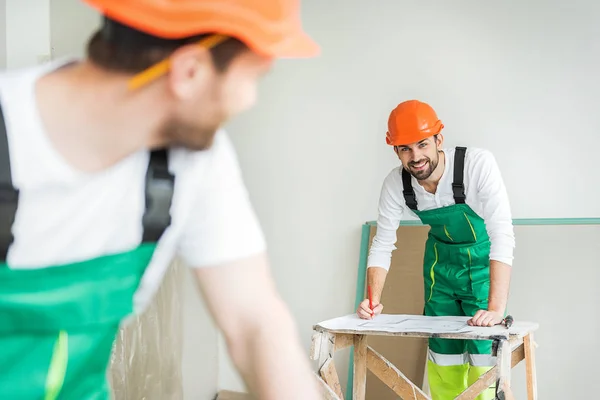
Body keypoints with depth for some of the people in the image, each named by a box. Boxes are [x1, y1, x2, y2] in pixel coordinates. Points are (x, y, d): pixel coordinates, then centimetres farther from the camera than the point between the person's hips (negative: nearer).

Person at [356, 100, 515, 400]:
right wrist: (373, 300, -23)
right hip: (441, 261, 4)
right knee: (442, 350, 8)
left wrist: (497, 308, -42)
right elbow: (382, 244, -8)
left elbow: (502, 235, -35)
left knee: (483, 351, -11)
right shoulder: (395, 184, -18)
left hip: (482, 261, -3)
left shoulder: (478, 164, -31)